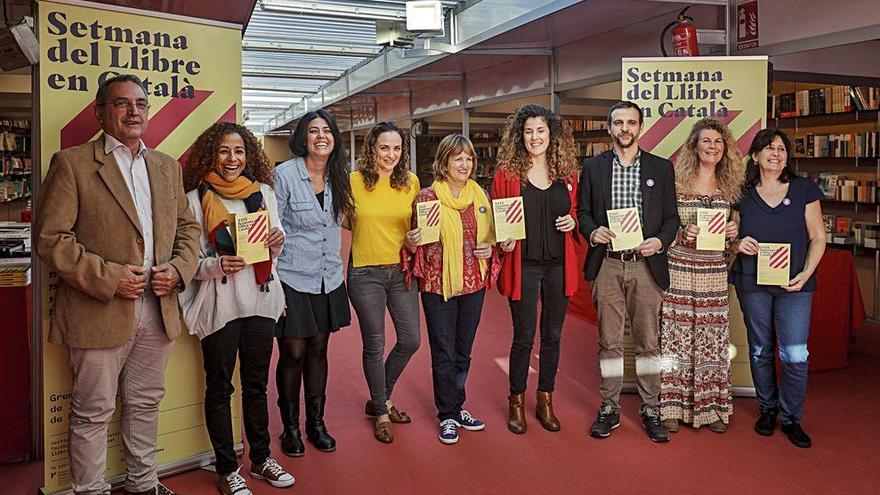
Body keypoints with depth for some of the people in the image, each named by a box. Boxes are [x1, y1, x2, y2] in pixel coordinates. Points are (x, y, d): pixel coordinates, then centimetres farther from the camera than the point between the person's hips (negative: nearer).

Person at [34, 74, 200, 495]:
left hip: (158, 310, 5)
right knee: (93, 411, 7)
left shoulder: (168, 166, 12)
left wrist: (179, 267, -4)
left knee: (145, 404, 18)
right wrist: (108, 277, -17)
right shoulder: (72, 163, -5)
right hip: (99, 313, -5)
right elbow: (49, 238, -9)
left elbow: (187, 227, 16)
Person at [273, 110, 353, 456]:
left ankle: (316, 423, 28)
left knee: (318, 351, 14)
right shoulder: (284, 175, -10)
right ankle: (291, 427, 22)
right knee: (293, 354, 3)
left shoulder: (338, 177, 6)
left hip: (328, 280, 5)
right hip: (292, 280, -5)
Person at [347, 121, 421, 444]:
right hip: (365, 272, -4)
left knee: (411, 341, 8)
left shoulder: (411, 181, 2)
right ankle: (381, 412, 26)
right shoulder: (354, 181, -8)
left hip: (401, 270, 4)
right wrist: (366, 231, -12)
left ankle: (380, 398, 33)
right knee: (374, 345, 6)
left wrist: (414, 239, -6)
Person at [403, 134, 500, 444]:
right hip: (438, 284, -4)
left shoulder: (480, 195, 6)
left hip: (473, 283, 4)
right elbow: (416, 245, -1)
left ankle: (456, 407, 33)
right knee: (444, 353, 5)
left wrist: (490, 248, -3)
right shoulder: (427, 197, -7)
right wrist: (414, 241, -23)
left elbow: (489, 236, 18)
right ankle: (448, 416, 20)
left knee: (463, 351, 16)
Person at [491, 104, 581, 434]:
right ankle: (516, 403, 23)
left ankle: (545, 401, 28)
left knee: (552, 336, 12)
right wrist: (503, 240, -17)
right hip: (523, 266, -3)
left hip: (559, 266, 3)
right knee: (524, 338, 4)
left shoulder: (567, 174, 6)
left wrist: (573, 222, -4)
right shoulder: (507, 173, -3)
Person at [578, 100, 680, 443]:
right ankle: (609, 408, 17)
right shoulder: (593, 167, 8)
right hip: (606, 265, 0)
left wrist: (660, 241, -11)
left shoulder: (661, 168, 7)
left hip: (646, 265, 0)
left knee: (648, 342, 5)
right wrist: (592, 231, -11)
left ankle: (650, 410, 18)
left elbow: (671, 216, 8)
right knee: (609, 342, 6)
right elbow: (583, 212, 10)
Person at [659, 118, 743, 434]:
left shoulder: (730, 186, 9)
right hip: (679, 268, -3)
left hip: (714, 272, 3)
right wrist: (683, 234, -15)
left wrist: (732, 232, -3)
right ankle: (672, 406, 10)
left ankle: (710, 407, 17)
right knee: (676, 335, 0)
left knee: (711, 337, 6)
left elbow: (731, 232, 18)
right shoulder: (676, 182, -2)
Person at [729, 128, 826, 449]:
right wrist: (738, 244, -12)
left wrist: (805, 274, -10)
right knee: (760, 350, 11)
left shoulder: (804, 190, 1)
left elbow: (818, 237, 2)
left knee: (795, 355, -6)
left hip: (794, 284, -1)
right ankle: (767, 410, 29)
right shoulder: (742, 194, 3)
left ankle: (791, 418, 14)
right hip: (752, 283, 1)